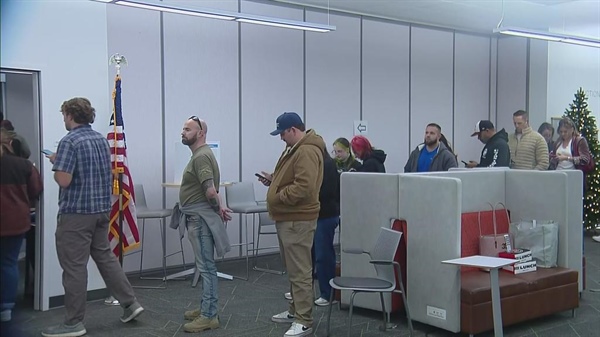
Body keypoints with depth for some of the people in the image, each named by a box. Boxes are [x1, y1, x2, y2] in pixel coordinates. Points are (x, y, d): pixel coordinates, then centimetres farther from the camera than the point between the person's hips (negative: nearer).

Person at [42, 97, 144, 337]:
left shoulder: (69, 142, -15)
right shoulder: (101, 139, 10)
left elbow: (64, 180, -22)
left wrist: (56, 164, -2)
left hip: (76, 212, -8)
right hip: (102, 209, 8)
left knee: (74, 266, 0)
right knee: (105, 256, 18)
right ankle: (130, 303, 18)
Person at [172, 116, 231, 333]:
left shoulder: (201, 156, -17)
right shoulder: (200, 154, 18)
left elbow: (211, 191, -26)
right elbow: (210, 190, 18)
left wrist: (218, 208, -10)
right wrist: (219, 207, 6)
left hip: (201, 218, -11)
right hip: (197, 218, 11)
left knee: (206, 266, -6)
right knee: (205, 265, 15)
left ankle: (209, 316, -2)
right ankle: (207, 308, 25)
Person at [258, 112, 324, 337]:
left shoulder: (307, 151, -19)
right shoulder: (296, 148, 16)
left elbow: (303, 187, -27)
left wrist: (277, 196, -17)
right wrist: (274, 179, 11)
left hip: (297, 220, -11)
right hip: (288, 218, 11)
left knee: (300, 271, -7)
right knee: (292, 269, 18)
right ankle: (295, 311, 29)